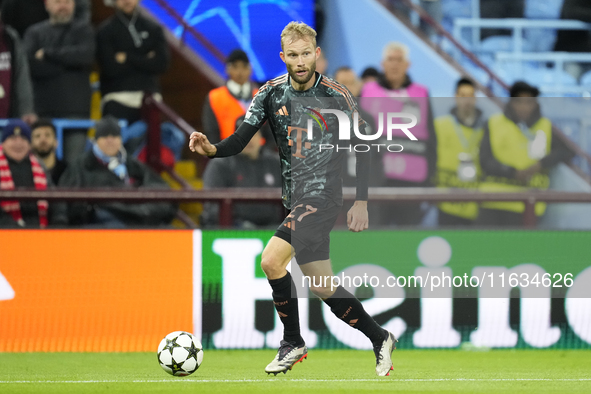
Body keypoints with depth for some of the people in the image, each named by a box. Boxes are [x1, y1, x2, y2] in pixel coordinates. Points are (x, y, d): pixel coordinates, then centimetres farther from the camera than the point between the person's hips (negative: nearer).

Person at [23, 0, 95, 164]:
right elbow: (29, 63, -4)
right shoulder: (35, 32, 13)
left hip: (75, 109, -1)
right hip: (43, 109, 1)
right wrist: (66, 62, -6)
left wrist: (47, 54, -5)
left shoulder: (83, 29, 12)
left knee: (74, 162, -8)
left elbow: (86, 55, -8)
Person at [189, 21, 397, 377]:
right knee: (321, 284, 6)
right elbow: (240, 140, -2)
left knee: (272, 261, -16)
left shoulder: (336, 96, -9)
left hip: (322, 194, -6)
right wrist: (211, 149, -23)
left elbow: (360, 149, -1)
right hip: (296, 197, 6)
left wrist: (361, 203, -5)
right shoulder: (271, 94, 2)